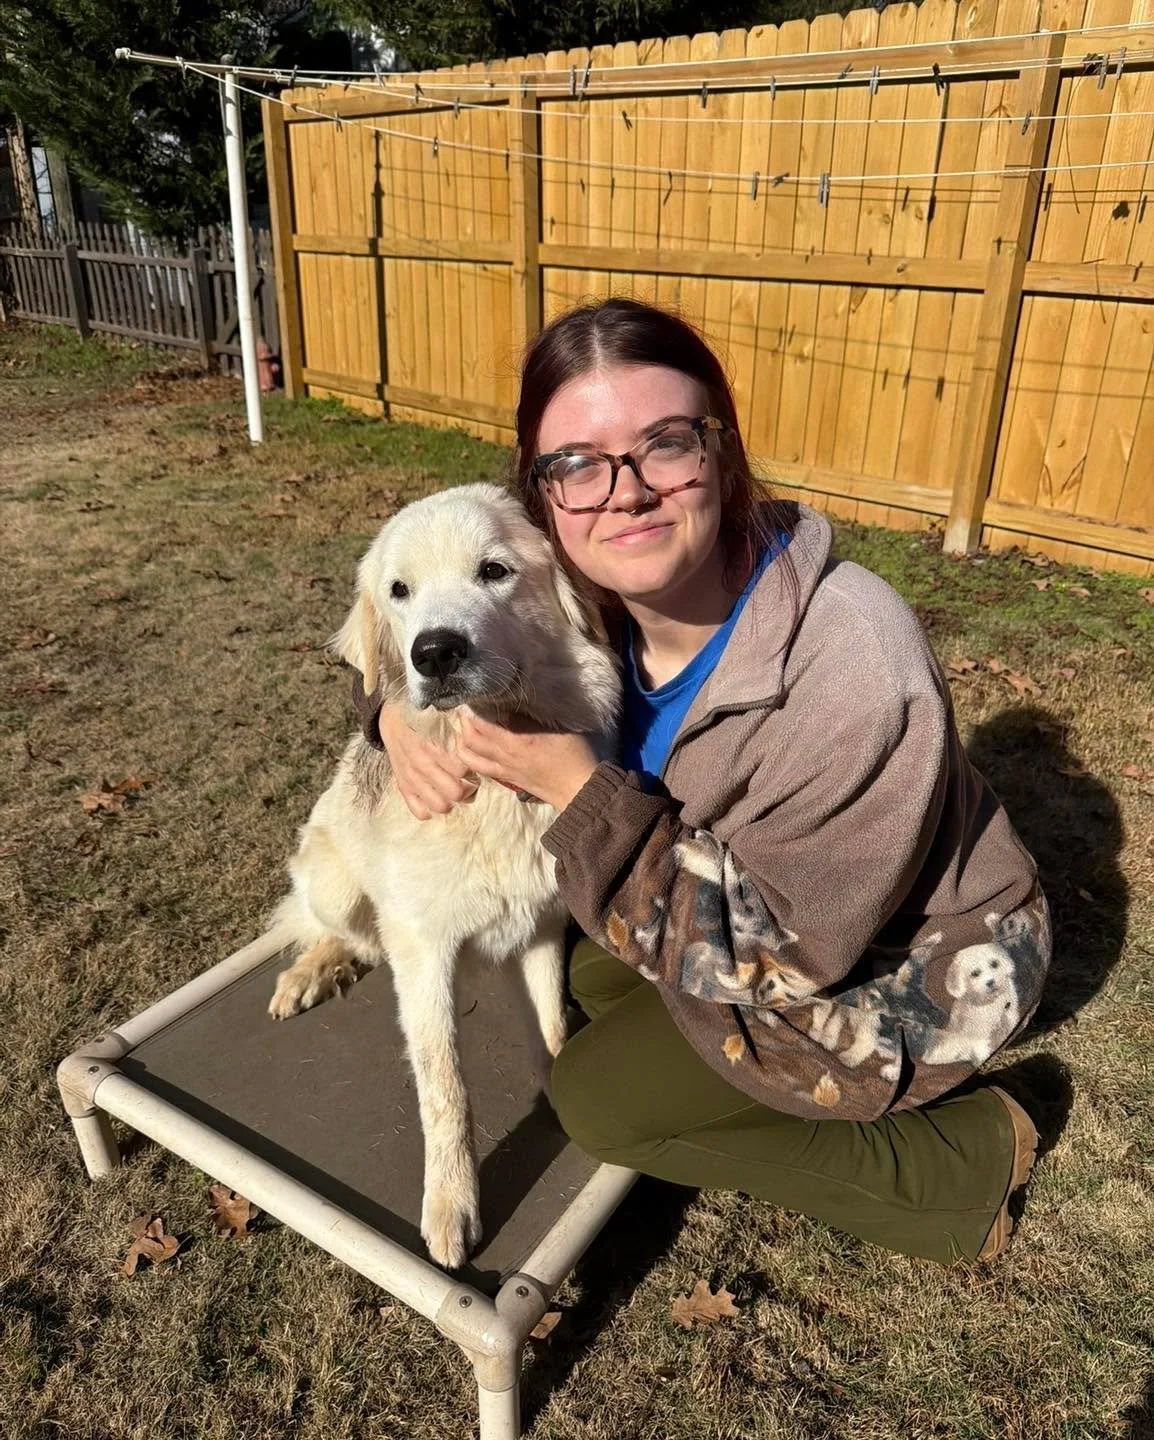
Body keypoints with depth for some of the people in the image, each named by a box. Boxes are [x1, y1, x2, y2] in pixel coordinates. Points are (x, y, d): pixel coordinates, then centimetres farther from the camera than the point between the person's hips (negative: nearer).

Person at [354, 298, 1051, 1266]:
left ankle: (965, 1159, 4)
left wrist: (580, 790, -34)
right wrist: (401, 710, -22)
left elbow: (780, 949, -30)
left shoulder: (850, 667, -37)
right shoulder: (589, 597, -17)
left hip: (912, 963, -7)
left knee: (601, 1097, -10)